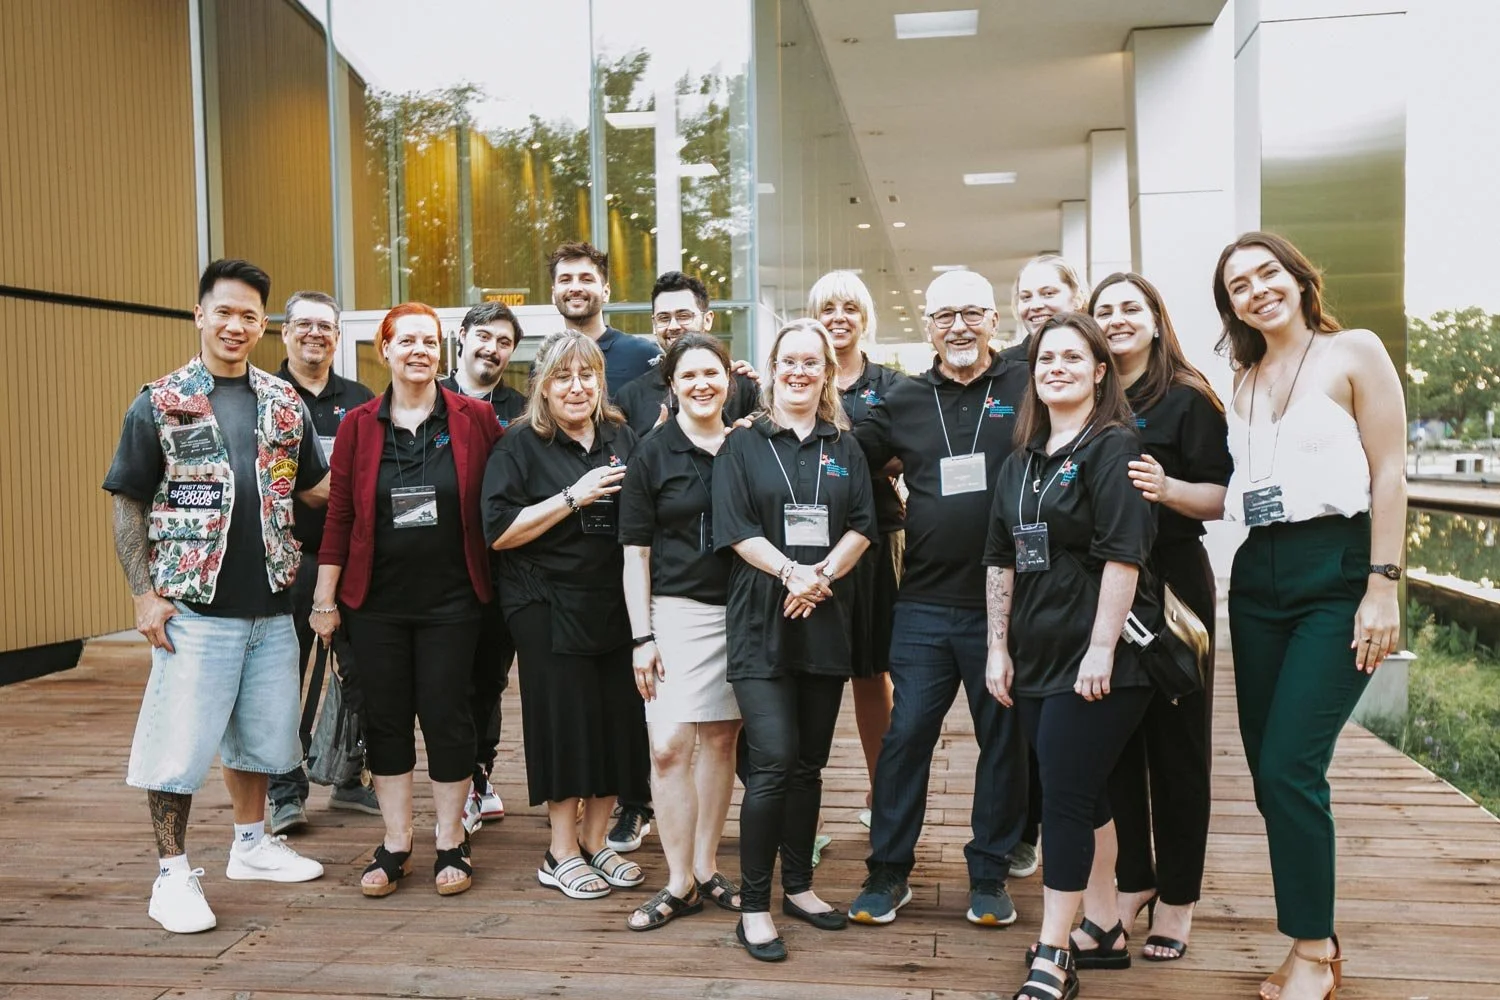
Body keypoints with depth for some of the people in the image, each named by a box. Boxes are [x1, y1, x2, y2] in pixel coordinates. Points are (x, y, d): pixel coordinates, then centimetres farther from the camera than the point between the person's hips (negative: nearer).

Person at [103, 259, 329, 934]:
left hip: (271, 605, 4)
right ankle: (173, 873, 14)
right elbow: (128, 506, -2)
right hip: (193, 606, -4)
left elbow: (315, 490, 14)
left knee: (261, 731, 15)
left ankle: (252, 843, 33)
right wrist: (144, 594, -9)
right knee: (180, 739, 0)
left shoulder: (284, 402, 9)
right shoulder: (160, 404, -2)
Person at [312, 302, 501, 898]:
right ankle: (395, 844, 23)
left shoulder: (475, 419, -2)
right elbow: (339, 515, 2)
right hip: (376, 600, 2)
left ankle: (451, 843, 20)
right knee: (386, 718, 9)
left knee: (445, 715, 3)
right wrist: (325, 598, 2)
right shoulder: (358, 426, 2)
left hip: (450, 599, -1)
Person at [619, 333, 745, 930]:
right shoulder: (652, 453, 0)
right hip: (677, 611, -2)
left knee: (720, 740, 9)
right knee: (668, 747, -7)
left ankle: (706, 869, 23)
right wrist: (641, 636, -7)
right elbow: (635, 552, -1)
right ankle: (679, 883, 8)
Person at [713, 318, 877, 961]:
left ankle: (798, 886, 26)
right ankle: (754, 907, 1)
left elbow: (861, 526, 4)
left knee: (808, 764, 11)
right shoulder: (743, 446, 5)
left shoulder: (844, 448, 14)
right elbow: (737, 528, -5)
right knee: (773, 763, -11)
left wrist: (822, 575, -13)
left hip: (825, 621, 4)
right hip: (761, 623, -3)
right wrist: (791, 573, -19)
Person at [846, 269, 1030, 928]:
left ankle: (989, 875, 24)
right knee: (906, 735, 4)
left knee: (1003, 740, 9)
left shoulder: (1026, 391, 2)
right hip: (924, 603, 1)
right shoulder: (904, 402, 8)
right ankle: (888, 873, 18)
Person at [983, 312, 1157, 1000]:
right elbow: (1000, 560, 15)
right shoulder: (1020, 462, 14)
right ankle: (1102, 928, 27)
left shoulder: (1113, 447, -7)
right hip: (1037, 658, 7)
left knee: (1065, 797, -5)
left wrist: (1102, 649, -20)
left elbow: (1123, 553, -16)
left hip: (1095, 659, -7)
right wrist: (999, 648, 10)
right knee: (1082, 793, 14)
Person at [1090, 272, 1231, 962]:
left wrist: (1168, 489, -25)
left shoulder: (1187, 399, -4)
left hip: (1172, 582, -4)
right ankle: (1133, 878, 25)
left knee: (1176, 740, 4)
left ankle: (1177, 896, 17)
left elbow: (1221, 499, -7)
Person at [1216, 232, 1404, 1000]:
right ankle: (1316, 934, 22)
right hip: (1258, 579, 6)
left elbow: (1389, 474, -7)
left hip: (1336, 573, -6)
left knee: (1289, 765, -12)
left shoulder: (1354, 353, -2)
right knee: (1268, 769, 7)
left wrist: (1383, 587, -14)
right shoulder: (1245, 380, 14)